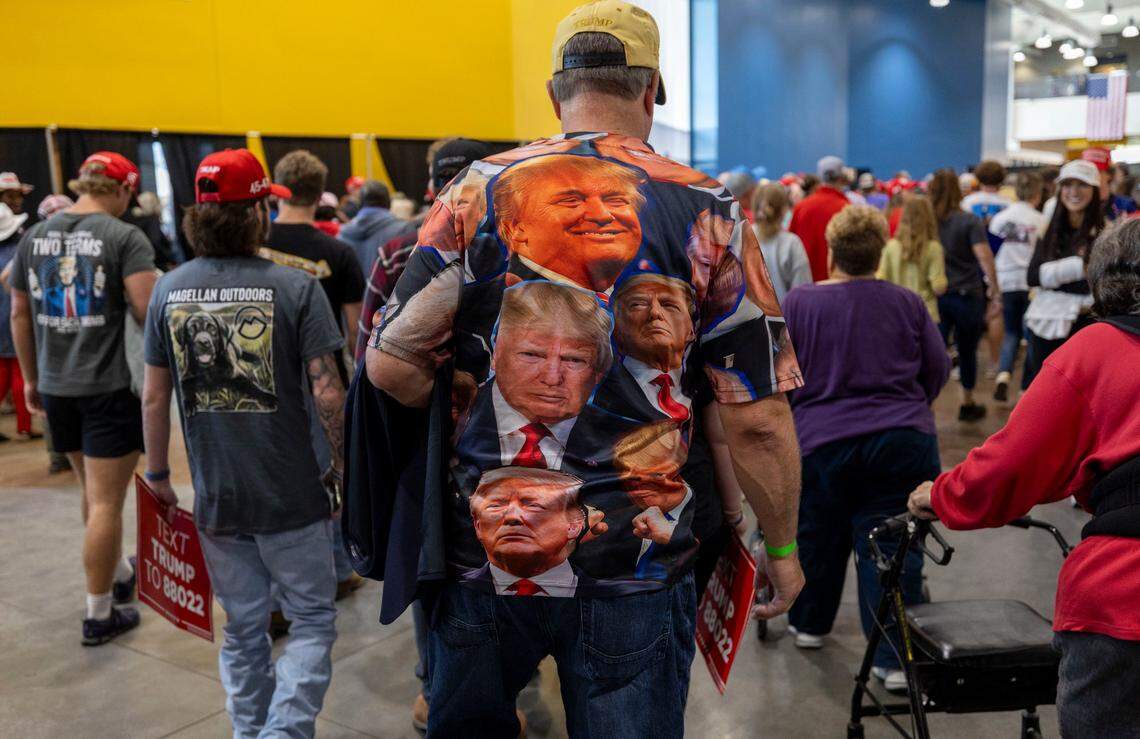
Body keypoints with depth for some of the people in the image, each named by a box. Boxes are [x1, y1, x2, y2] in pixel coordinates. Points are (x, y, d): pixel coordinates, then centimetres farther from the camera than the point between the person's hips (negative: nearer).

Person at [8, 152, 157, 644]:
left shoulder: (35, 236, 8)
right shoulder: (125, 237, -11)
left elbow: (19, 314, 13)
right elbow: (147, 309, -21)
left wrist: (31, 377, 22)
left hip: (56, 387, 6)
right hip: (111, 386, -6)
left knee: (93, 493, 23)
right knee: (106, 503, 2)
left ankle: (121, 575, 41)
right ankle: (99, 616, 11)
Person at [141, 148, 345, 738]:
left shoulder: (169, 290, 0)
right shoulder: (295, 287, -11)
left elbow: (154, 396, 4)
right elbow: (326, 390, -14)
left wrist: (157, 474, 16)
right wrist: (343, 464, 0)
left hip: (215, 497, 4)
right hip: (291, 494, -4)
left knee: (242, 630, 19)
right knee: (312, 620, 12)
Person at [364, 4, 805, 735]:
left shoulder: (477, 190, -3)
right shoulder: (704, 209, -6)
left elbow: (390, 363, -5)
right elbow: (758, 420, -7)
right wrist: (783, 548, 7)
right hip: (635, 564, -1)